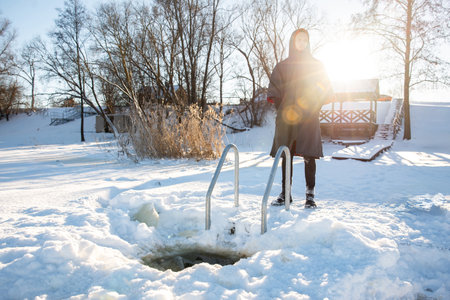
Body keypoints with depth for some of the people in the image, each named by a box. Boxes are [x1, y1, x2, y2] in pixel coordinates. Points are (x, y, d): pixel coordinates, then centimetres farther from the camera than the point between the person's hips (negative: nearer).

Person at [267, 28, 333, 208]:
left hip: (309, 118, -1)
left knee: (309, 156, -5)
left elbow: (325, 90, 9)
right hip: (286, 118, 1)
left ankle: (310, 195, 2)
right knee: (286, 156, 2)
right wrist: (282, 109, -8)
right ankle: (285, 193, 10)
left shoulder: (316, 65, 14)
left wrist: (312, 108, -8)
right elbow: (274, 90, 7)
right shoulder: (282, 66, 14)